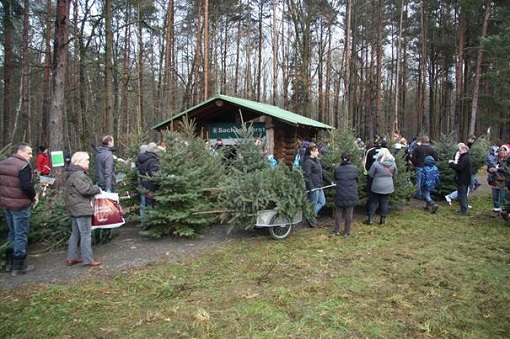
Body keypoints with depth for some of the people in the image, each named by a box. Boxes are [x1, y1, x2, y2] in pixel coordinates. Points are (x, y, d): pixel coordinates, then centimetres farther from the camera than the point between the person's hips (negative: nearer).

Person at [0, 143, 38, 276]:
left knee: (12, 233, 20)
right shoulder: (24, 166, -18)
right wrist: (34, 196, -8)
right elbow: (27, 186, -25)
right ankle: (18, 266, 9)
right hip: (20, 205, -8)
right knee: (21, 235, 2)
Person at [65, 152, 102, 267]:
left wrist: (94, 188, 10)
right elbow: (85, 189, -25)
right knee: (86, 234, -4)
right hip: (82, 208, -11)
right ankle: (88, 260, 2)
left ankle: (71, 258, 26)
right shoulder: (78, 175, -18)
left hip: (75, 209, 11)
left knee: (75, 233, 17)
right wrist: (97, 189, -9)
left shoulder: (73, 173, 16)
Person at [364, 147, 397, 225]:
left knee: (374, 202, 9)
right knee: (384, 203, 12)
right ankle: (383, 220, 19)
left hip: (377, 187, -3)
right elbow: (395, 173, 10)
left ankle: (370, 219, 11)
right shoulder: (393, 163, -5)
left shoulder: (376, 163, -15)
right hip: (388, 187, 3)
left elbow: (370, 174, -6)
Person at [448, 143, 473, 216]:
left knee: (462, 195, -4)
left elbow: (458, 167, -27)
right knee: (464, 195, 17)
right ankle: (464, 210, 26)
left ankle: (464, 210, 0)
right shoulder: (468, 157, 14)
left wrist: (451, 163, -14)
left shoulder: (464, 158, -20)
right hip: (466, 179, 11)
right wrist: (455, 162, 2)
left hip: (462, 180, -11)